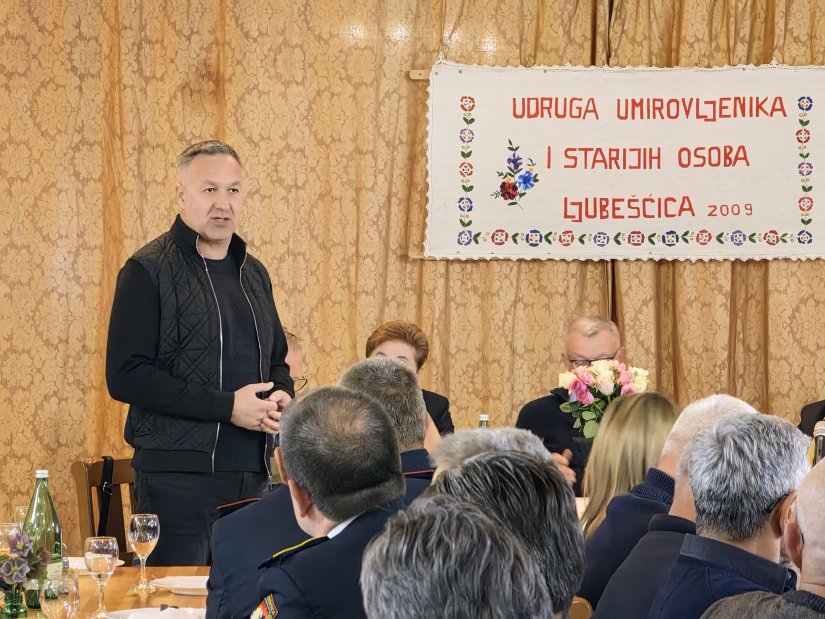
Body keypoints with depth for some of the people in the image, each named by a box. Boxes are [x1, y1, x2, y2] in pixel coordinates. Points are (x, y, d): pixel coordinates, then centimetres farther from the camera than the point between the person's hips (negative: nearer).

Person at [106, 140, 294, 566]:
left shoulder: (253, 274, 17)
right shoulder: (149, 271, -5)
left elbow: (277, 362, 28)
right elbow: (126, 376, -14)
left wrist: (281, 397, 2)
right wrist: (227, 406, -16)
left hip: (252, 477, 6)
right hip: (178, 478, -6)